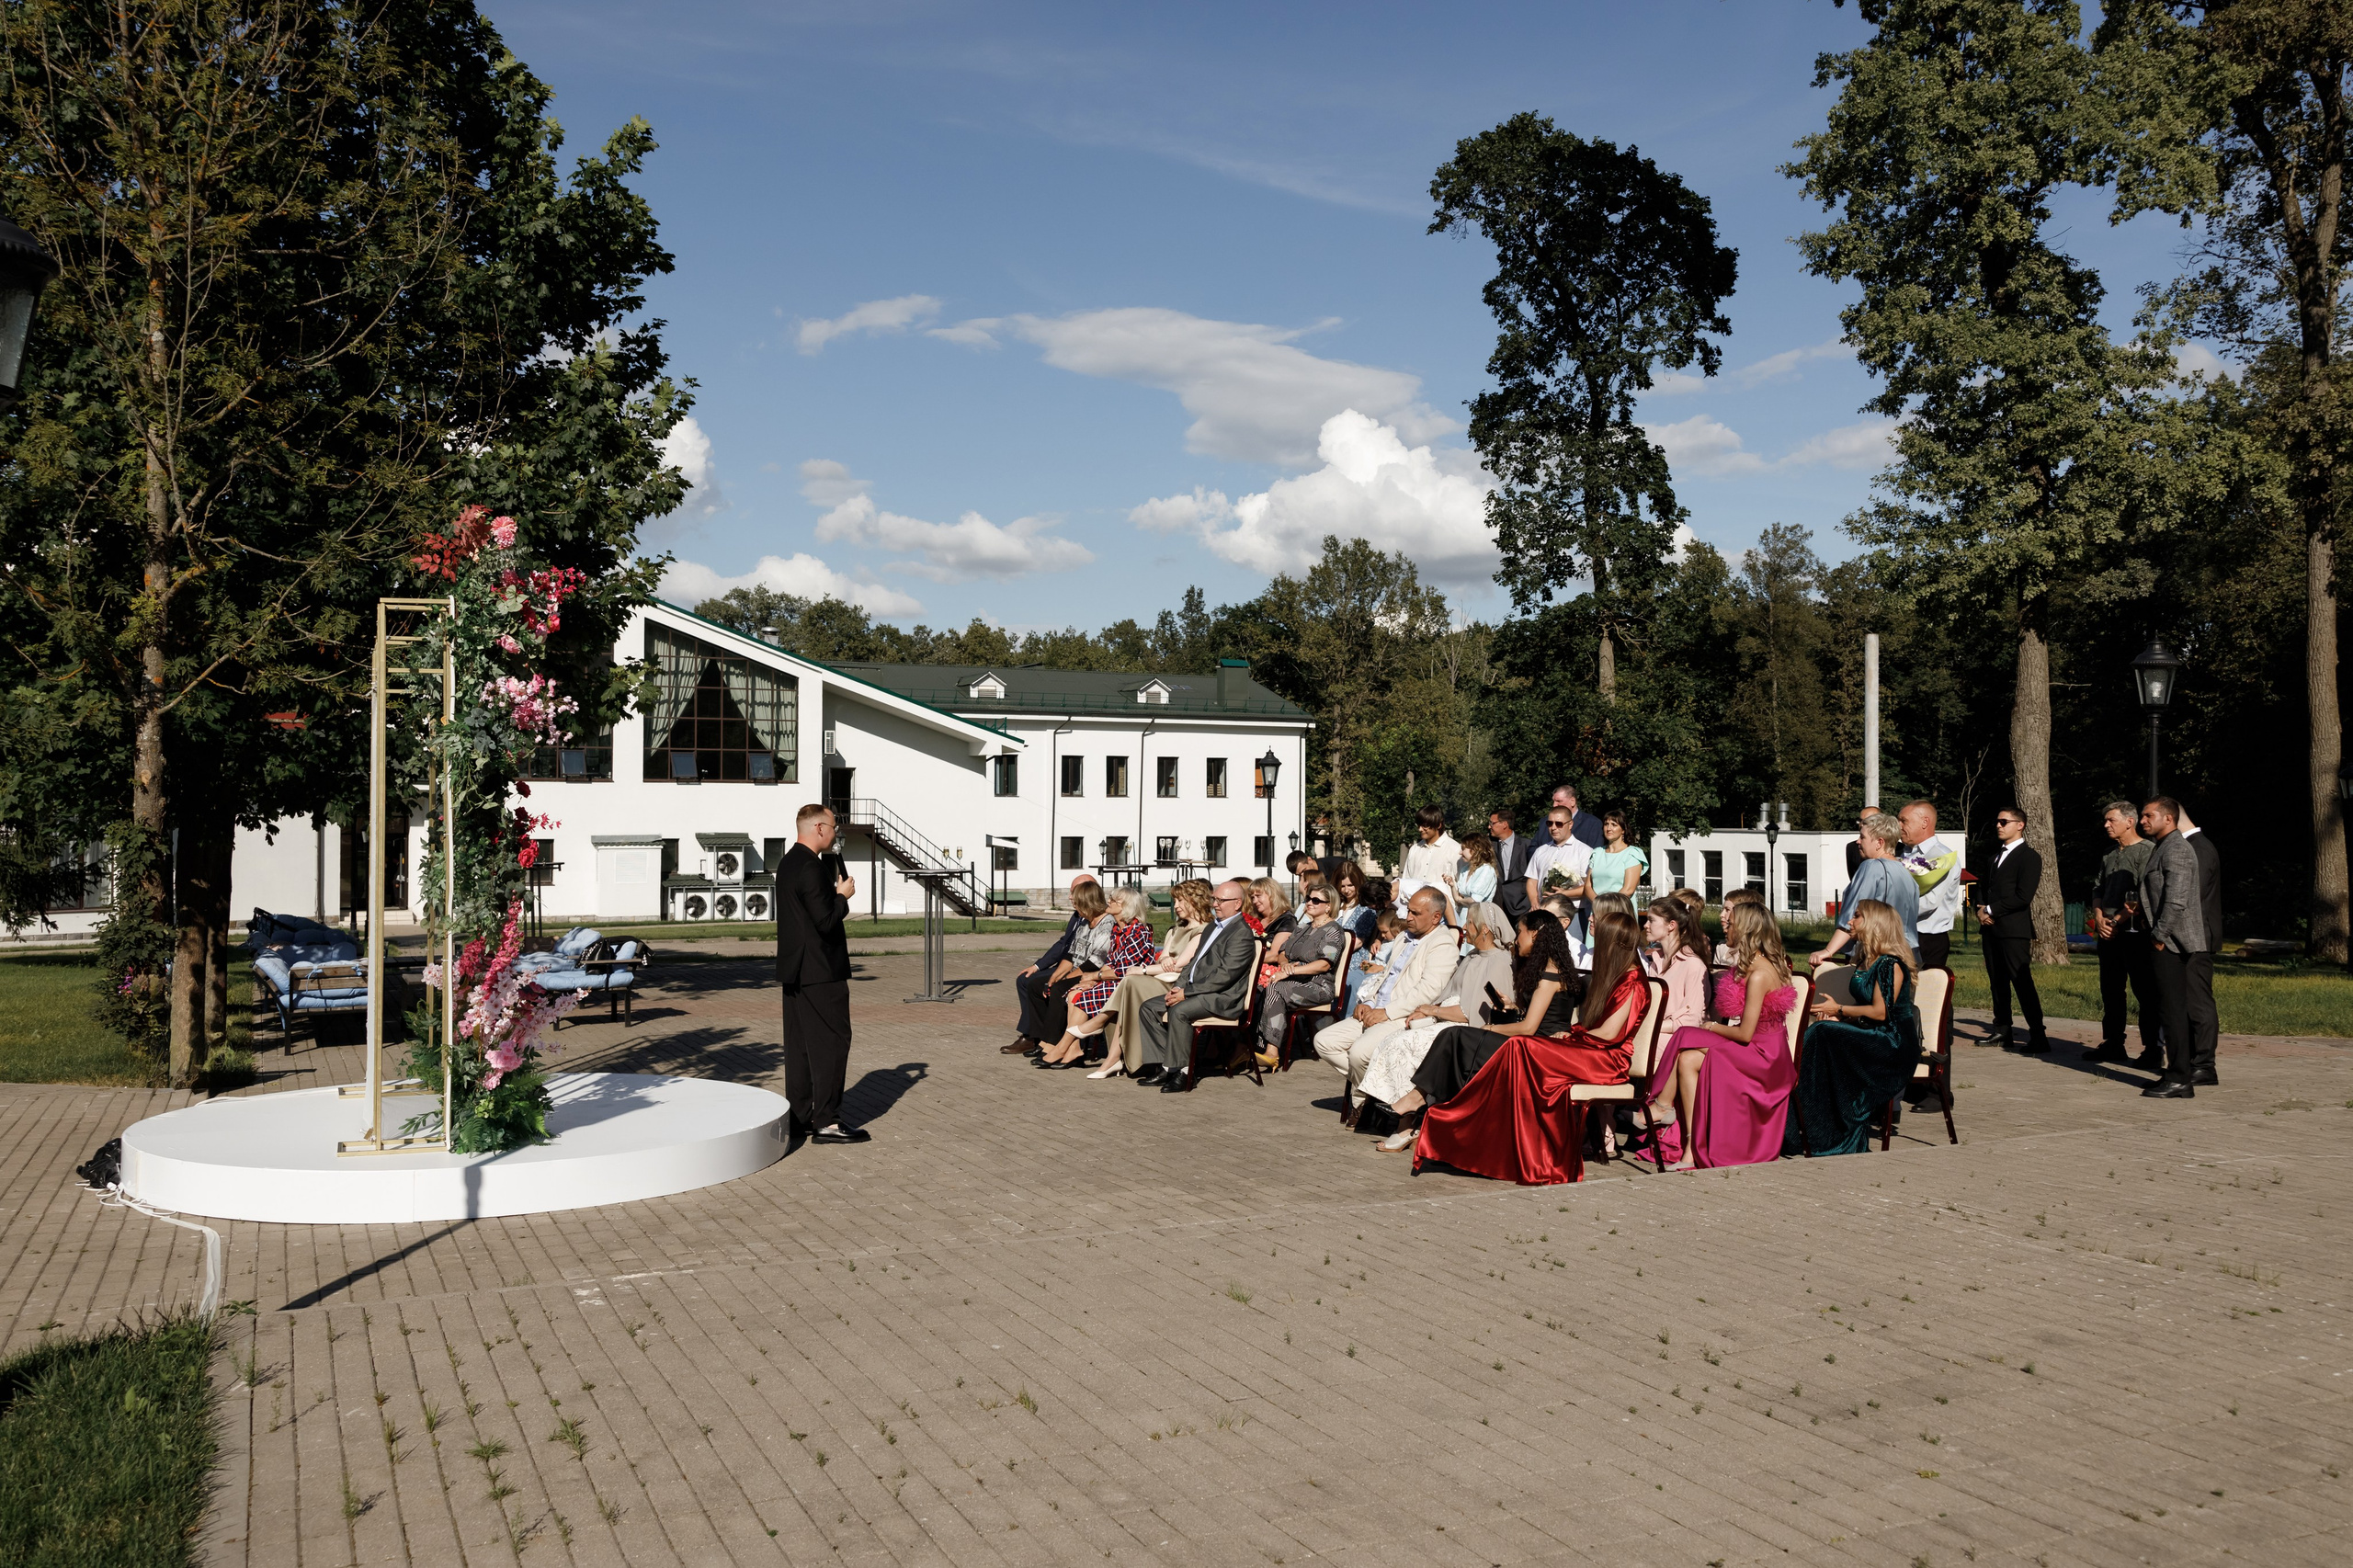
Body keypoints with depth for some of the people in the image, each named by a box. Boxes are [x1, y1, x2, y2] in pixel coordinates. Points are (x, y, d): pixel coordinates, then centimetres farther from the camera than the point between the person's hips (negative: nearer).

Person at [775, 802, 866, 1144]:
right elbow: (826, 920, -23)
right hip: (820, 971, -10)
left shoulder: (788, 863, 12)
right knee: (832, 1041, -6)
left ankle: (798, 1116, 19)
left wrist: (836, 889, 9)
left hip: (794, 970, 10)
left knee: (799, 1044, 13)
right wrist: (844, 896, -7)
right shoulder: (810, 867, -19)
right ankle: (826, 1122, -5)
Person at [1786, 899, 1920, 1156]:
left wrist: (1839, 1010, -7)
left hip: (1894, 1044, -8)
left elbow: (1880, 1012, -18)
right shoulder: (1865, 960, 15)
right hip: (1873, 1038, 8)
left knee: (1823, 1035, -26)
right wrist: (1836, 1014, 3)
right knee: (1818, 1032, -17)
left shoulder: (1891, 964, -13)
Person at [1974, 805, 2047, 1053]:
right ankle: (2002, 1031, 18)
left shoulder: (2029, 856, -6)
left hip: (2014, 930, -8)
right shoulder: (1996, 856, 21)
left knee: (2022, 982, -10)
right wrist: (1981, 909, 3)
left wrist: (1992, 911, -11)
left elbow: (2023, 896, -15)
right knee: (1998, 983, 11)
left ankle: (2038, 1037, -9)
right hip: (1991, 928, 8)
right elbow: (1984, 886, 23)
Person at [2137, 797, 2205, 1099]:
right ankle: (2186, 1069, 20)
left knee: (2172, 1009, -8)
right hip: (2167, 941, 11)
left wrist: (2159, 935, -18)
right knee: (2174, 1009, 14)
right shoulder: (2162, 848, 19)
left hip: (2170, 941, -11)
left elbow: (2176, 899, -22)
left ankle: (2179, 1080, -7)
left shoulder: (2175, 849, -14)